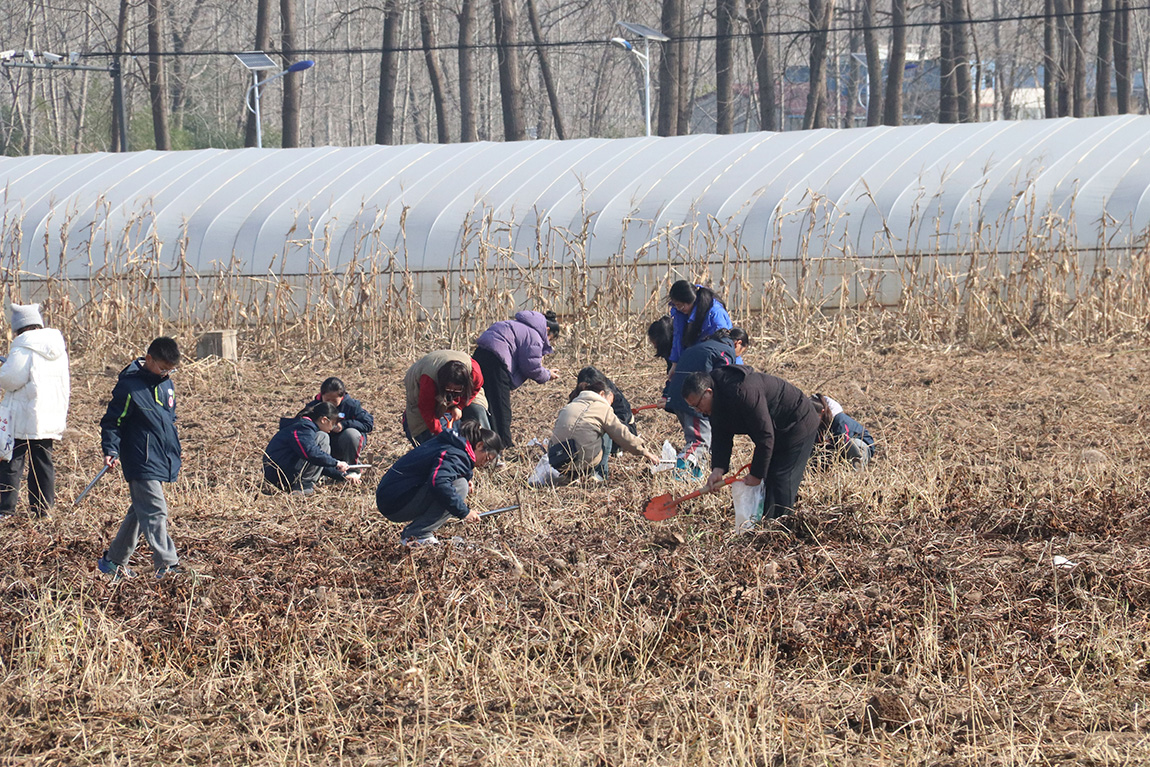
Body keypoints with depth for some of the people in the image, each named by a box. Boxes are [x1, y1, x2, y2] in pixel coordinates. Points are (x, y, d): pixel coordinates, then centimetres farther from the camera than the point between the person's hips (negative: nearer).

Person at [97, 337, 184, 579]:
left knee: (140, 512, 13)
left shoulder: (166, 384, 12)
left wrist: (175, 459, 29)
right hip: (142, 464, -8)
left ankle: (114, 561, 22)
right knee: (155, 513, -13)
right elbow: (111, 422, -9)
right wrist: (111, 451, -22)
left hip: (161, 464, 8)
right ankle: (166, 565, -15)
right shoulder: (130, 386, -13)